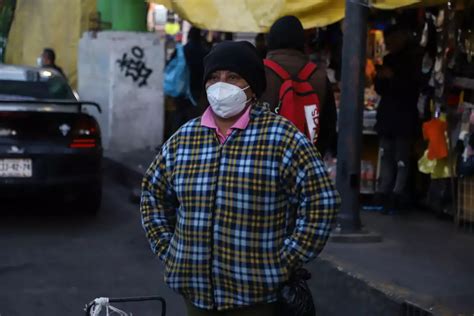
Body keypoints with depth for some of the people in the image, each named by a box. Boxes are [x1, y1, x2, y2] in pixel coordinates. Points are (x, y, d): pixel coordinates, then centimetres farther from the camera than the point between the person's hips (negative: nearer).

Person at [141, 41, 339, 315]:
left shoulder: (282, 137, -8)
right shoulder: (183, 139, 6)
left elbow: (321, 202, -9)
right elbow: (153, 193, 20)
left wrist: (284, 264, -11)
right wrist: (168, 251, 10)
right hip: (196, 289, 5)